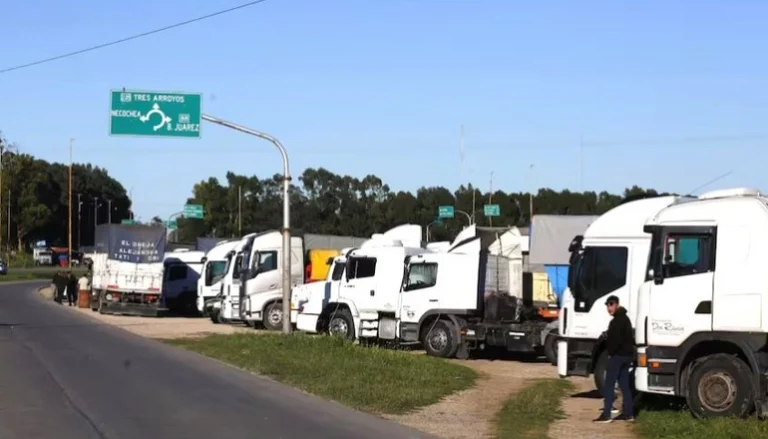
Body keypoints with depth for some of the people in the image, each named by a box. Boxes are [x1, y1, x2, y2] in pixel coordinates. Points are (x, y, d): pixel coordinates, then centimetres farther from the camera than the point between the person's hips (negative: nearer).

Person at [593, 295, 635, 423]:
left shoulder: (617, 321, -15)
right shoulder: (624, 318, 18)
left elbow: (616, 339, -23)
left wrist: (610, 353, -12)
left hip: (618, 355, -10)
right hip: (627, 355, 10)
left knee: (608, 385, -9)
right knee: (624, 385, 12)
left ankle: (606, 415, -13)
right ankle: (628, 413, 12)